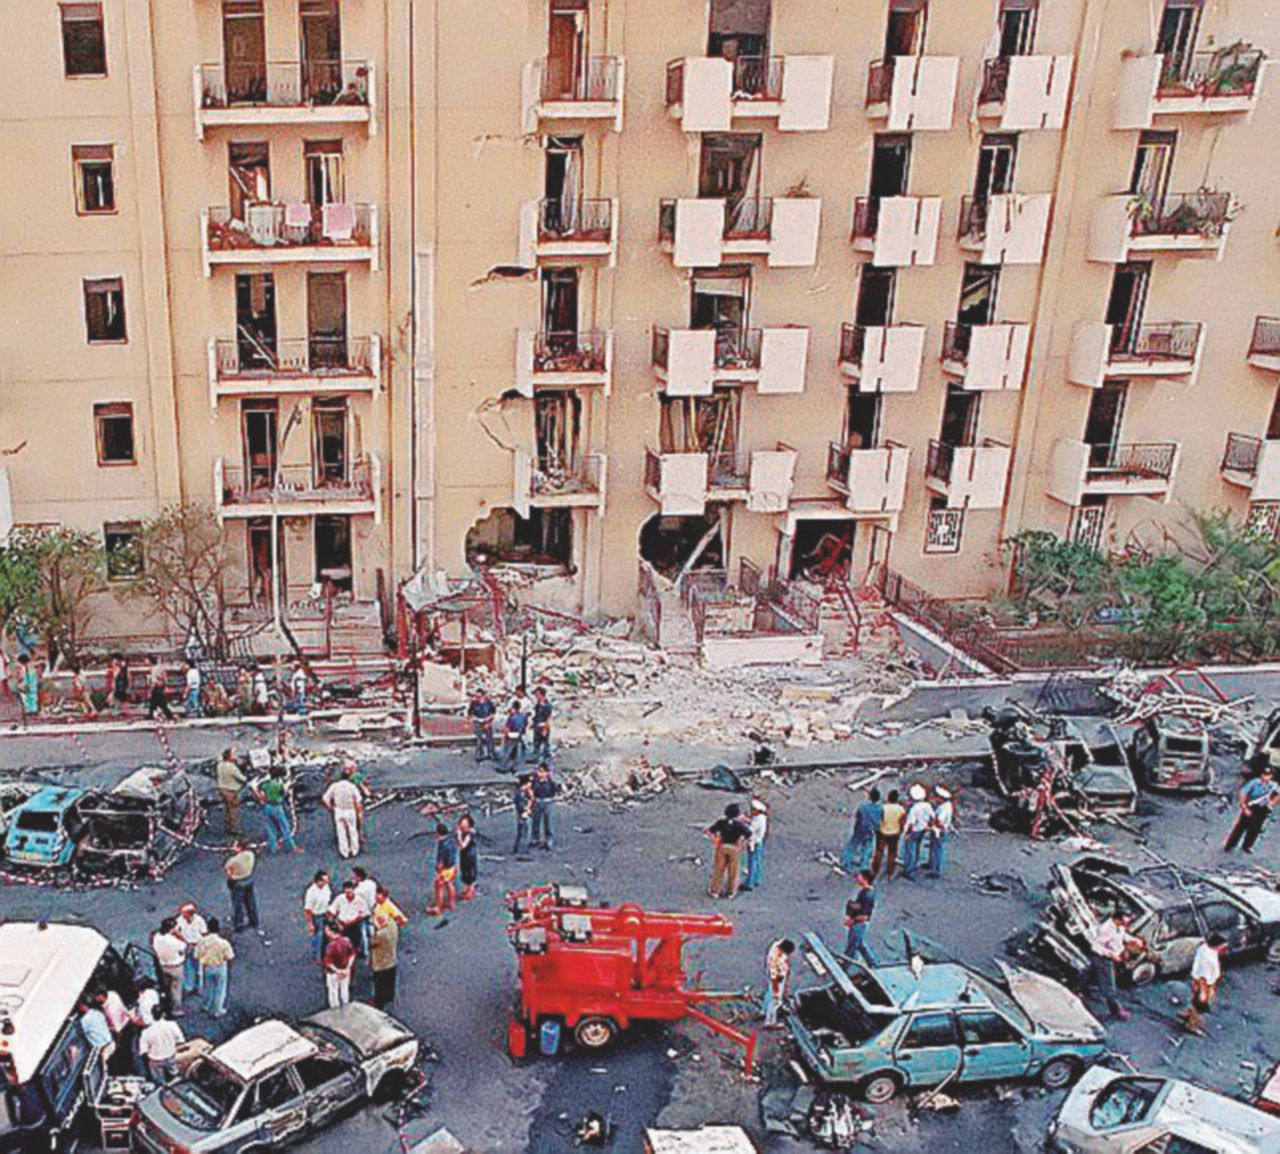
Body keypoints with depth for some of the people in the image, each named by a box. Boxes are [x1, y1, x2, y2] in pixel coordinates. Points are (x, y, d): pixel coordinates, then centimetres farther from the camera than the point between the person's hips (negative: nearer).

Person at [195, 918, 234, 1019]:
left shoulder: (202, 941, -21)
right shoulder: (224, 943, -28)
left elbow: (197, 957, -10)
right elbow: (229, 958, -18)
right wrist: (229, 970, 1)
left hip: (206, 968, 3)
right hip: (220, 968, -3)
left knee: (208, 988, 26)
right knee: (219, 990, 18)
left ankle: (208, 1008, 46)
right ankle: (218, 1011, 32)